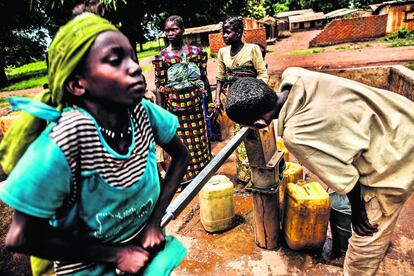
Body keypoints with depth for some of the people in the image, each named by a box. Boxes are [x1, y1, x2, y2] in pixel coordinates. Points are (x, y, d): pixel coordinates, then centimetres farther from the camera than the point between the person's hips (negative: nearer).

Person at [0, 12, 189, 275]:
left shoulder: (143, 112, -20)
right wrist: (116, 254, -16)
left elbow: (181, 156, -4)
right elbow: (22, 238, -21)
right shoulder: (62, 142, -31)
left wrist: (155, 220, -10)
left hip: (145, 243, 4)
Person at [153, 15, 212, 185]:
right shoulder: (161, 57, -2)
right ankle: (186, 179, 25)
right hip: (175, 106, -1)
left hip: (196, 103, 2)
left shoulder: (197, 52, 2)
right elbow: (159, 87, -3)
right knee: (181, 143, 8)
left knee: (201, 140, 11)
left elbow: (204, 79, 6)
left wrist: (208, 103, 5)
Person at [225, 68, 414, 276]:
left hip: (395, 160, -8)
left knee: (367, 234, 8)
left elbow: (345, 175, -21)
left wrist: (357, 211, -2)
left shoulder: (295, 135, -35)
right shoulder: (292, 76, -17)